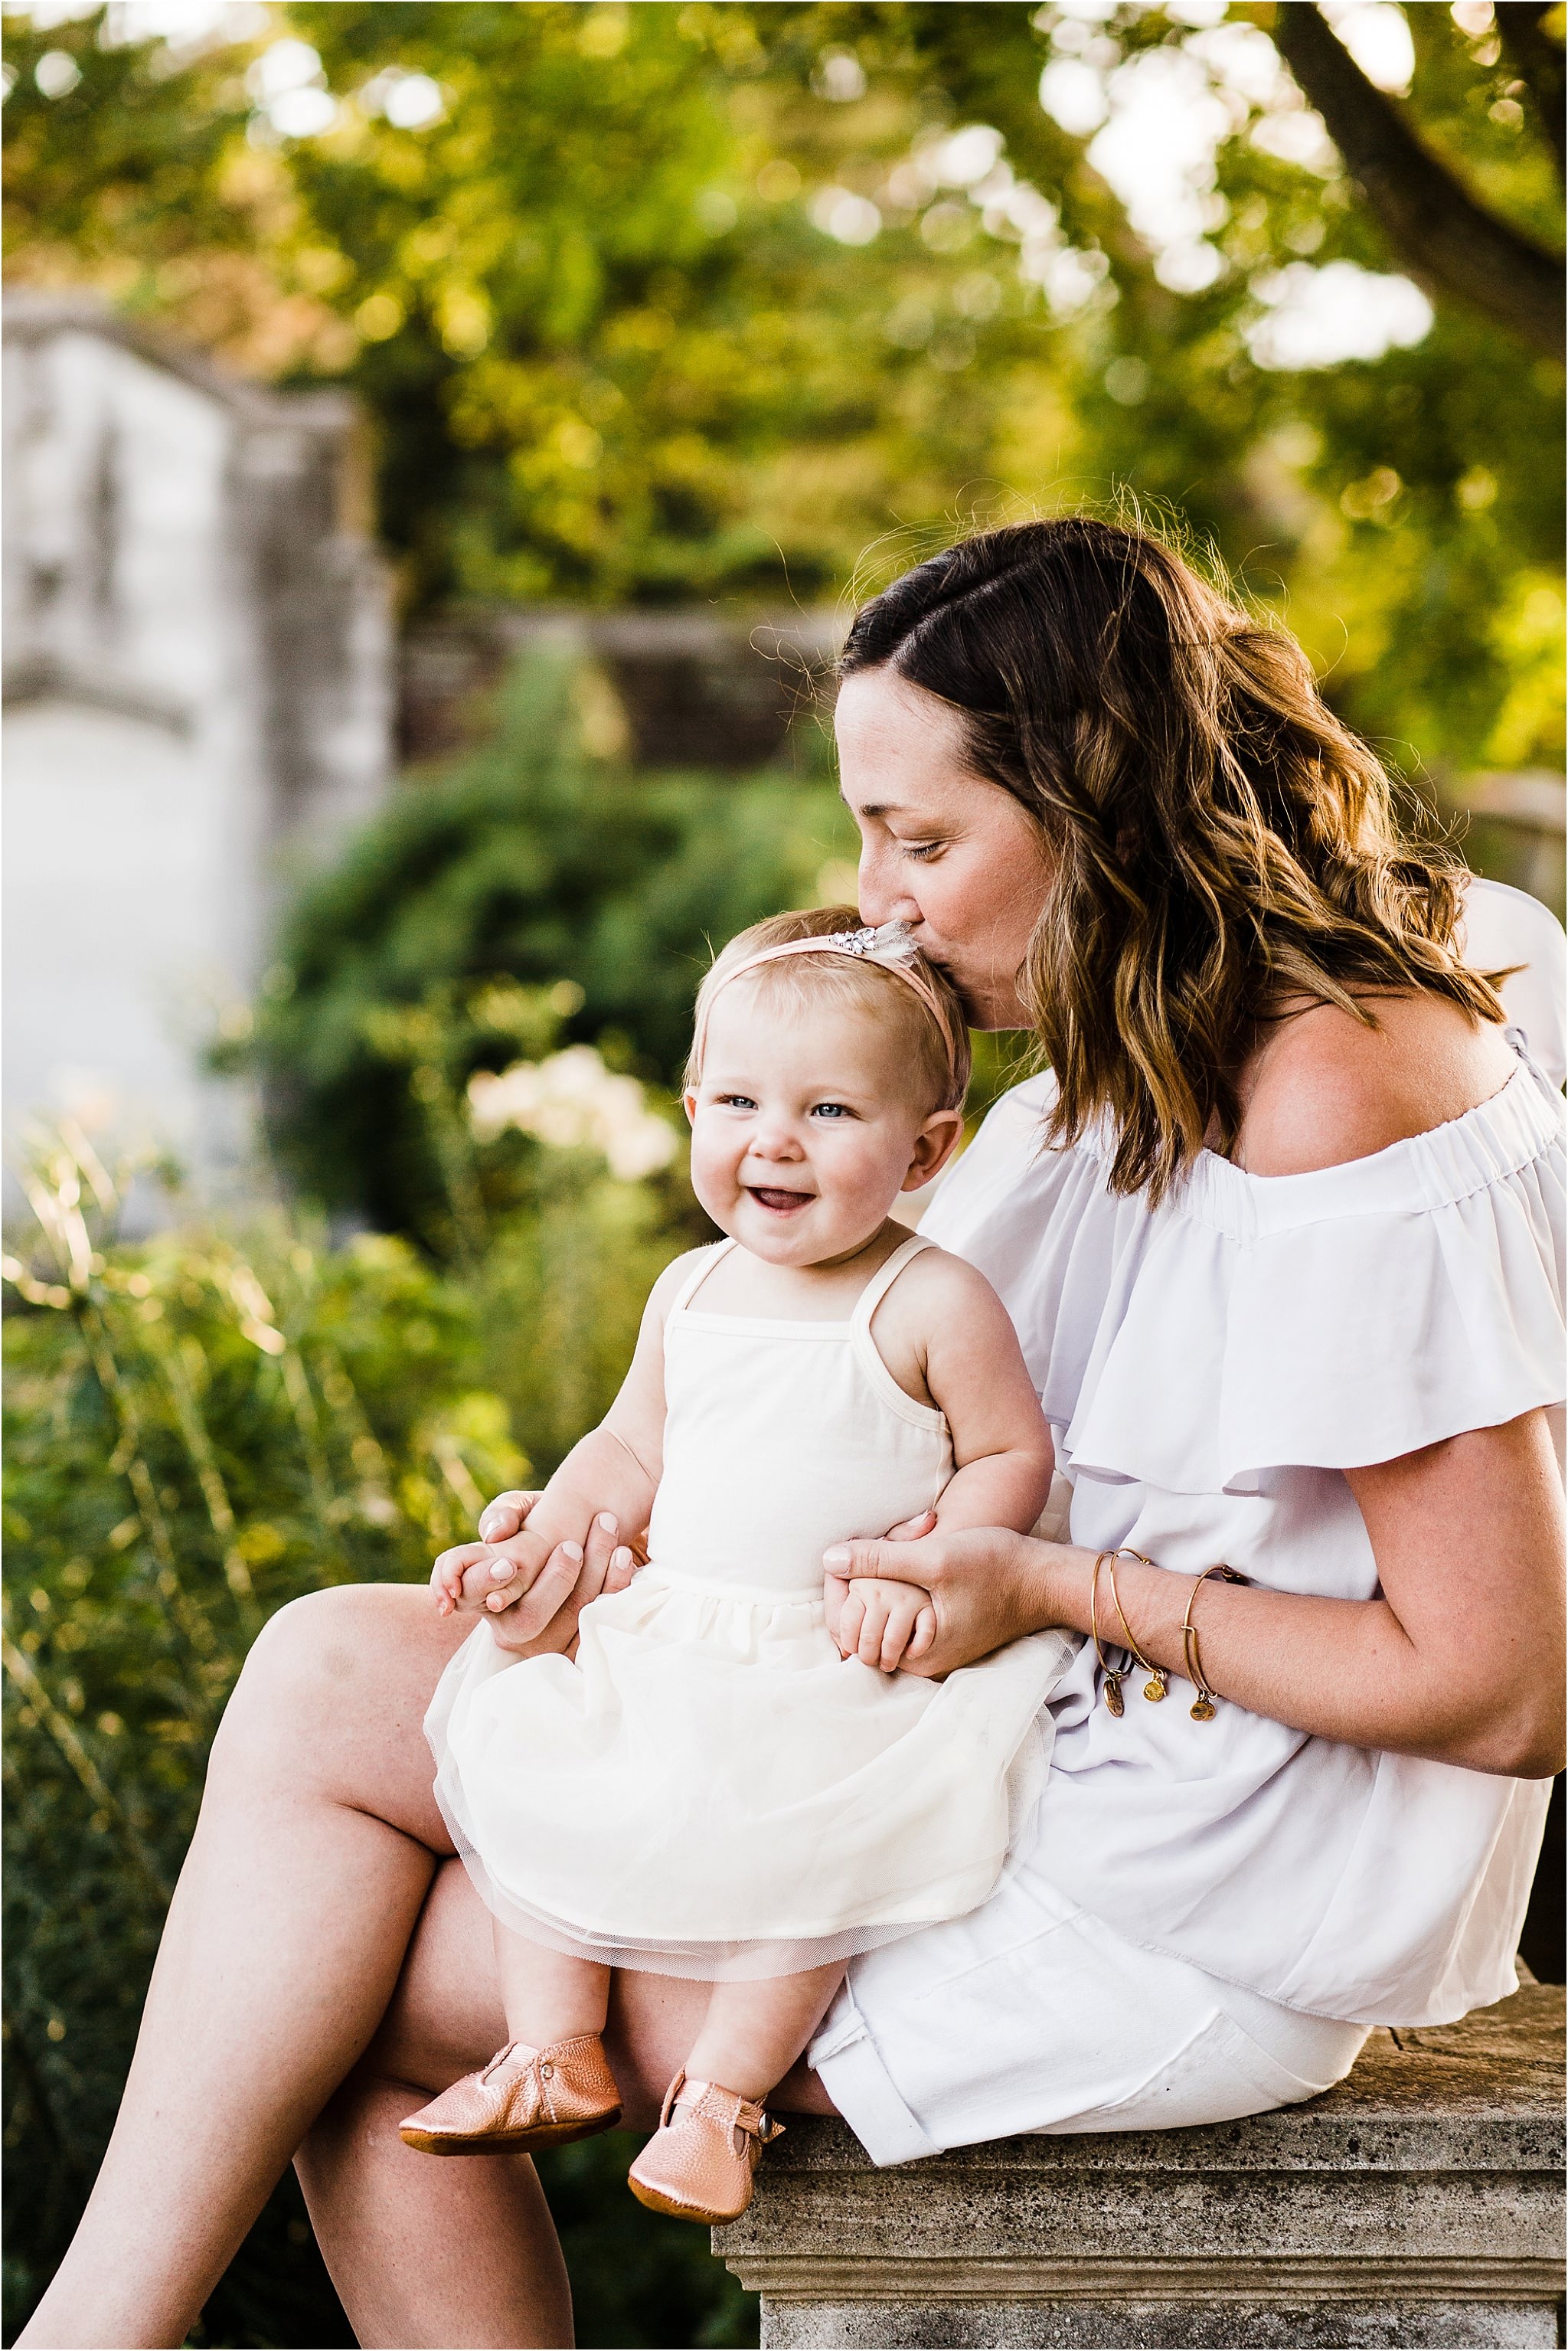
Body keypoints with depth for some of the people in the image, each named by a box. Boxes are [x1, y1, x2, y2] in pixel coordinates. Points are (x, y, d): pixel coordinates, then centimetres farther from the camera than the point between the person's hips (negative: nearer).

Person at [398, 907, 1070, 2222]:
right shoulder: (691, 1292, 10)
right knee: (526, 1764, -9)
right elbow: (633, 1449, 19)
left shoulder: (936, 1304, -7)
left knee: (804, 1831, -28)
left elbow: (1011, 1457, -4)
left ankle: (723, 2094, -8)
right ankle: (554, 2059, 5)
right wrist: (537, 1544, 4)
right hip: (667, 1639, 6)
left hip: (845, 1664, -6)